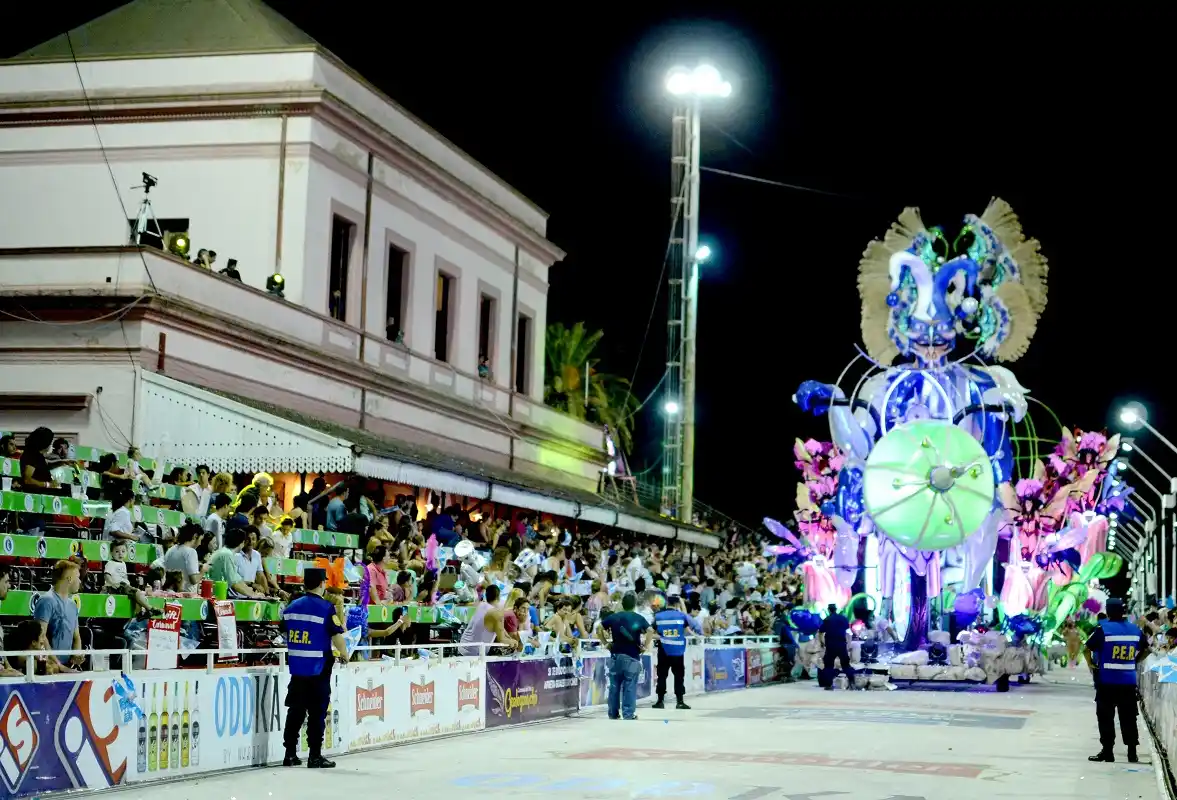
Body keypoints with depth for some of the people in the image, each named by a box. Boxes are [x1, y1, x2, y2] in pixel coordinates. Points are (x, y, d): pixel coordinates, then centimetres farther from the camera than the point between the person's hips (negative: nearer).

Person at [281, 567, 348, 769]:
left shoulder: (291, 607, 7)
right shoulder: (326, 607, -12)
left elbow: (286, 634, 15)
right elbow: (337, 636, -12)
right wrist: (344, 655, 6)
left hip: (296, 667, 6)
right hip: (318, 668, -6)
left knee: (295, 710, 11)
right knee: (317, 713, 1)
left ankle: (290, 754, 13)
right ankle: (315, 756, 3)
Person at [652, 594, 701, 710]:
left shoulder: (658, 616, 0)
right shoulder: (682, 615, -3)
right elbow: (694, 624, 5)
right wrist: (700, 633, 23)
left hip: (663, 652, 1)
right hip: (678, 652, -1)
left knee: (662, 675, 9)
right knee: (679, 676, 6)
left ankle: (660, 701, 9)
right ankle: (680, 702, 3)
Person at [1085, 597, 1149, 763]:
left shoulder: (1103, 629, -8)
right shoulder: (1136, 630, 6)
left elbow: (1087, 649, -10)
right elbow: (1146, 649, 19)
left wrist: (1091, 664, 3)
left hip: (1107, 681, -4)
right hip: (1129, 681, 4)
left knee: (1105, 717, 4)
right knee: (1128, 717, 10)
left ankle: (1107, 750, 4)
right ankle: (1132, 752, 11)